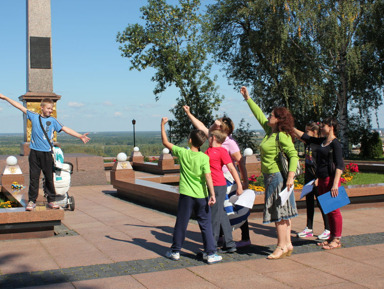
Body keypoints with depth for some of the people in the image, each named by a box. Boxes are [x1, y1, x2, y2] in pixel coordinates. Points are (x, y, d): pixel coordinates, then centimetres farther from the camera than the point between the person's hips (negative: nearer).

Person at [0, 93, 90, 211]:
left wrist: (80, 136, -10)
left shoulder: (53, 120, 5)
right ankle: (32, 201, 11)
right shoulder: (34, 116, 8)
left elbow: (65, 129, -1)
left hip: (46, 153, 0)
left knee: (49, 178, 4)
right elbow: (20, 107, 12)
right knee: (34, 177, 3)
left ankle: (51, 200, 13)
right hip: (34, 152, 0)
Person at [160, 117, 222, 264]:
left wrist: (163, 125, 17)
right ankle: (211, 254, 7)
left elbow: (166, 142, 8)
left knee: (181, 224, 11)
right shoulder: (204, 157, -7)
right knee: (206, 225, 6)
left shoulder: (182, 153, -4)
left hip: (186, 195, 1)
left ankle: (175, 251, 22)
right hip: (201, 196, 0)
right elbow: (208, 176, -14)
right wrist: (212, 194, -13)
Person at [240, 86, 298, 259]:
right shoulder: (269, 130, 10)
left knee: (278, 212, -5)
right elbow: (259, 115, 23)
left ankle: (282, 246, 2)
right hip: (271, 176, 9)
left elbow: (293, 155, -23)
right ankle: (287, 244, 18)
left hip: (278, 176, -9)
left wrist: (290, 176, -31)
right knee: (282, 213, 12)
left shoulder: (282, 136, -16)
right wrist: (248, 99, 28)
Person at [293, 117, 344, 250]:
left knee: (334, 209, -3)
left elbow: (339, 165, -16)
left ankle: (337, 239, 4)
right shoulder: (322, 141, 13)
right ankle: (332, 237, 22)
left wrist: (335, 184, -23)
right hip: (322, 180, 9)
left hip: (331, 179, -9)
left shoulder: (335, 143, -11)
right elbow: (305, 137, 24)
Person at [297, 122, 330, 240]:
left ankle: (328, 229, 10)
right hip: (308, 177, 9)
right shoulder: (308, 143, 8)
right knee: (309, 203, 13)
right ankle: (309, 228, 21)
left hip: (317, 178, -9)